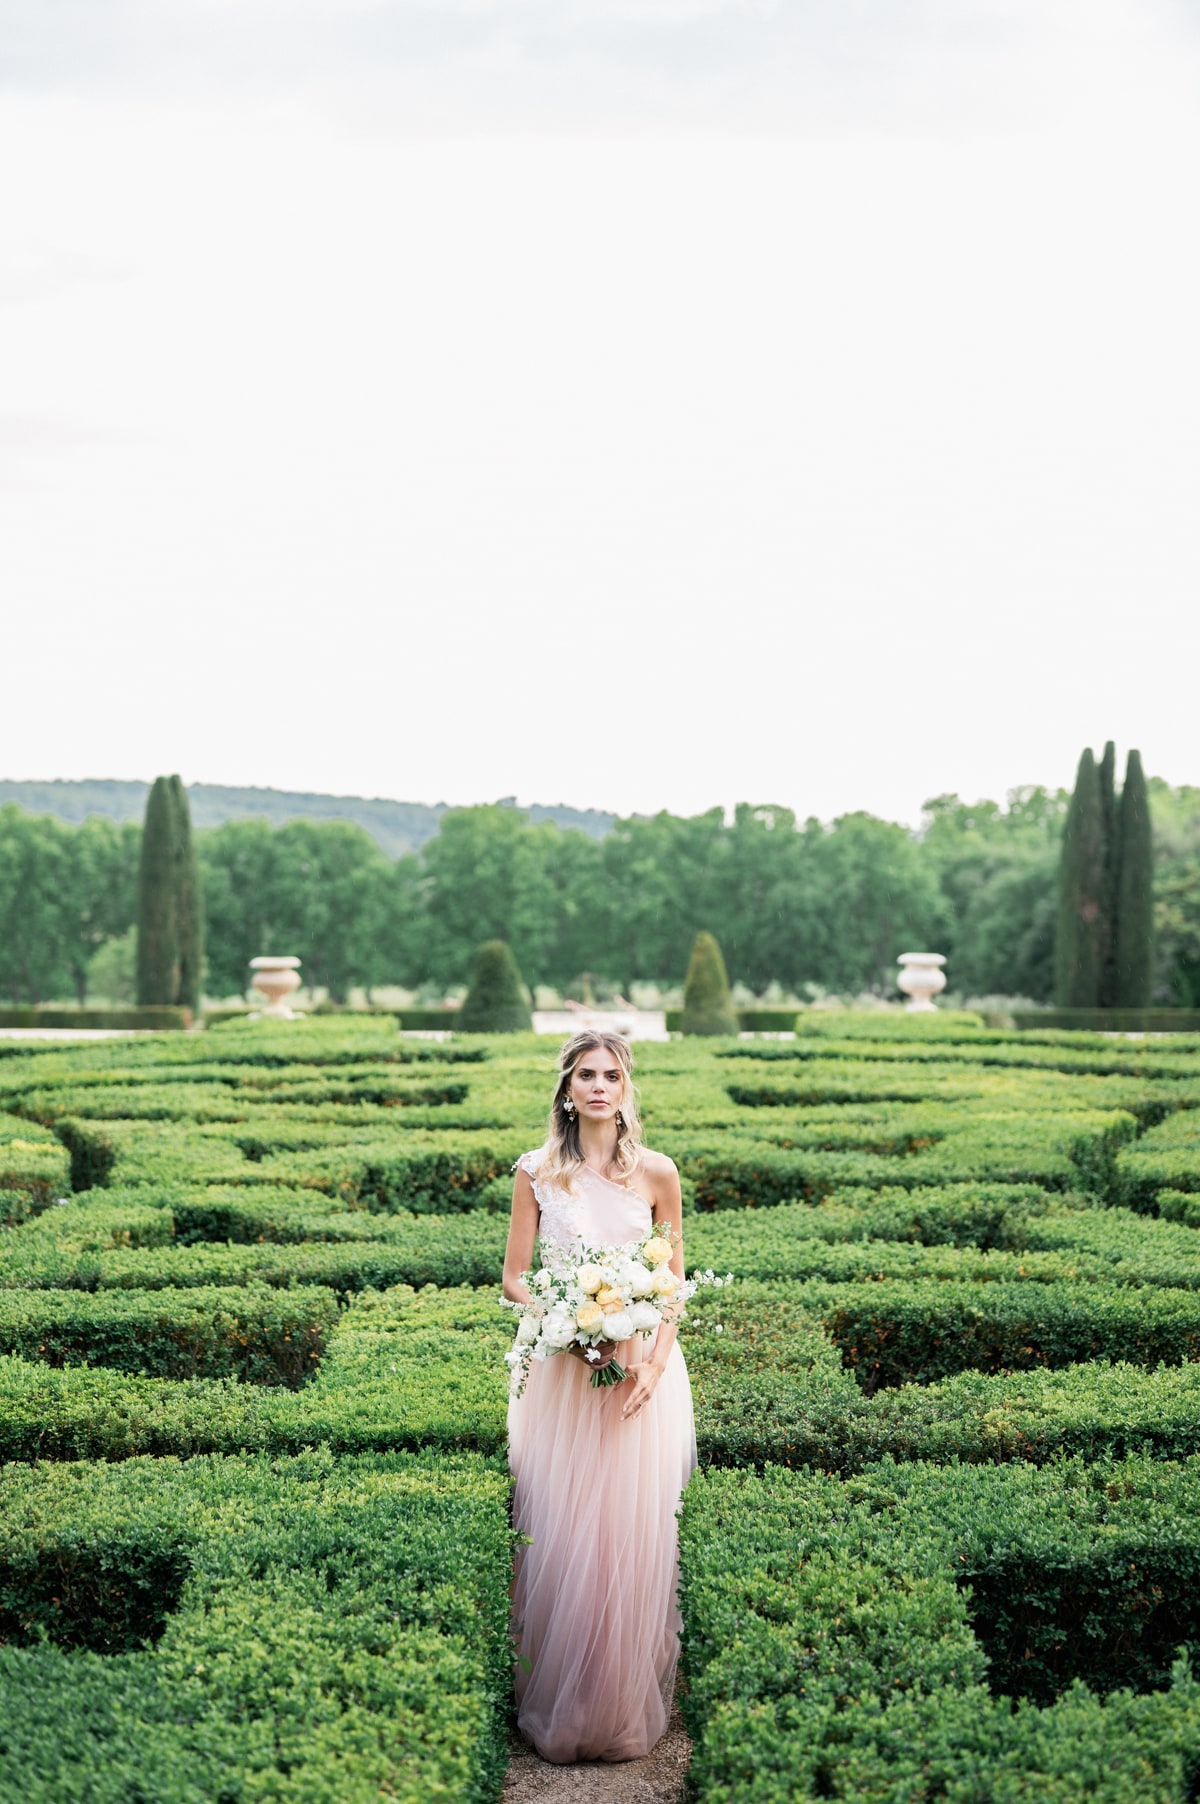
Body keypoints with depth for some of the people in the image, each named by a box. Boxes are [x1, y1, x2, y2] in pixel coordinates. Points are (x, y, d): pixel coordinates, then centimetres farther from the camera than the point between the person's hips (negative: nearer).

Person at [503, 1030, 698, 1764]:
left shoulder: (657, 1173, 1)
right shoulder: (537, 1173, 2)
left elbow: (675, 1283, 5)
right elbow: (515, 1277, 3)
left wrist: (653, 1362, -10)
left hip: (643, 1369, 0)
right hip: (561, 1371, 0)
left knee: (634, 1534, 2)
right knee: (559, 1535, 2)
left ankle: (626, 1707, 18)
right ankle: (556, 1708, 18)